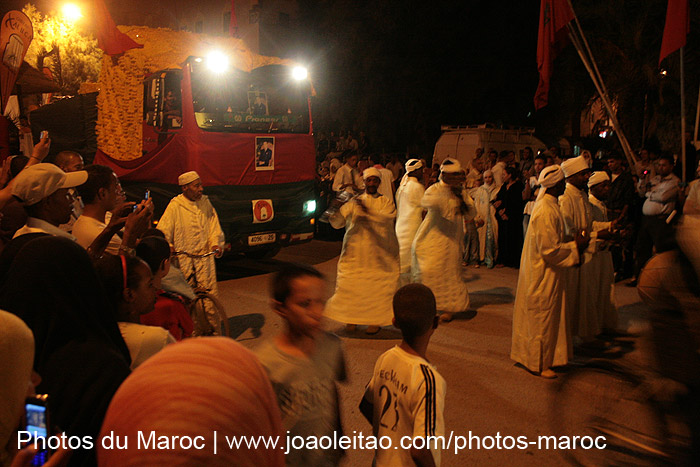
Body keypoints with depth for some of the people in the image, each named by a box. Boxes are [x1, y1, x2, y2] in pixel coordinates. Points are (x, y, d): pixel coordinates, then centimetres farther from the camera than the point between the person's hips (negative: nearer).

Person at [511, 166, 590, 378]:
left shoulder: (549, 205, 8)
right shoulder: (546, 211, -24)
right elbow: (549, 249, -24)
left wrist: (574, 242, 8)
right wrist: (575, 246, -15)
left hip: (546, 273, 10)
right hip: (543, 275, -10)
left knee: (545, 316, 18)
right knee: (542, 316, 1)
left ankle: (542, 358, 31)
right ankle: (538, 363, 12)